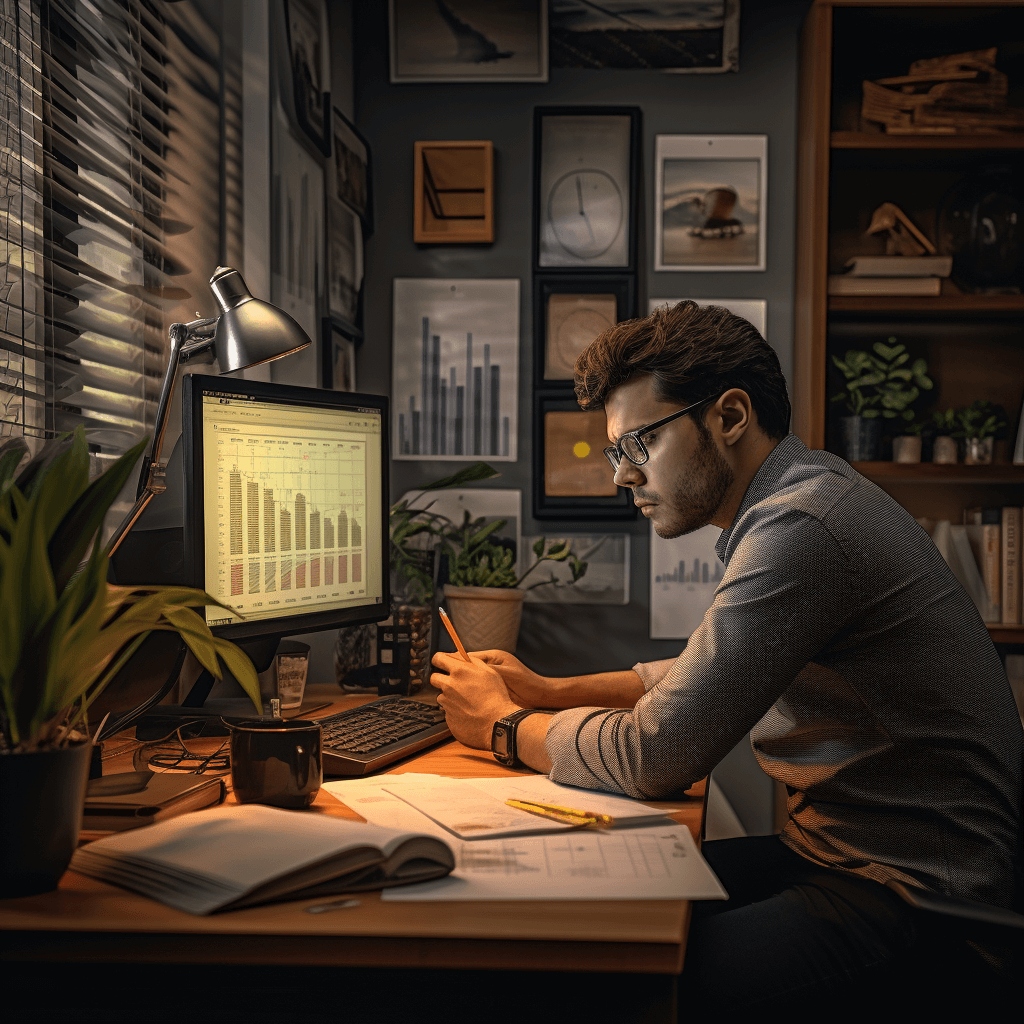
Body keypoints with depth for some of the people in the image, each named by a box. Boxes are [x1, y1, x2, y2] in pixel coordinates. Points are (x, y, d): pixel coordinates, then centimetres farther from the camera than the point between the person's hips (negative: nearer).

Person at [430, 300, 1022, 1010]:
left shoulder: (800, 528, -23)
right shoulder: (806, 499, 11)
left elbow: (655, 757, -22)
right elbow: (700, 678, 23)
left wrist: (505, 725, -5)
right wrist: (550, 691, 13)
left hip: (911, 895, -10)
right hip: (835, 845, 10)